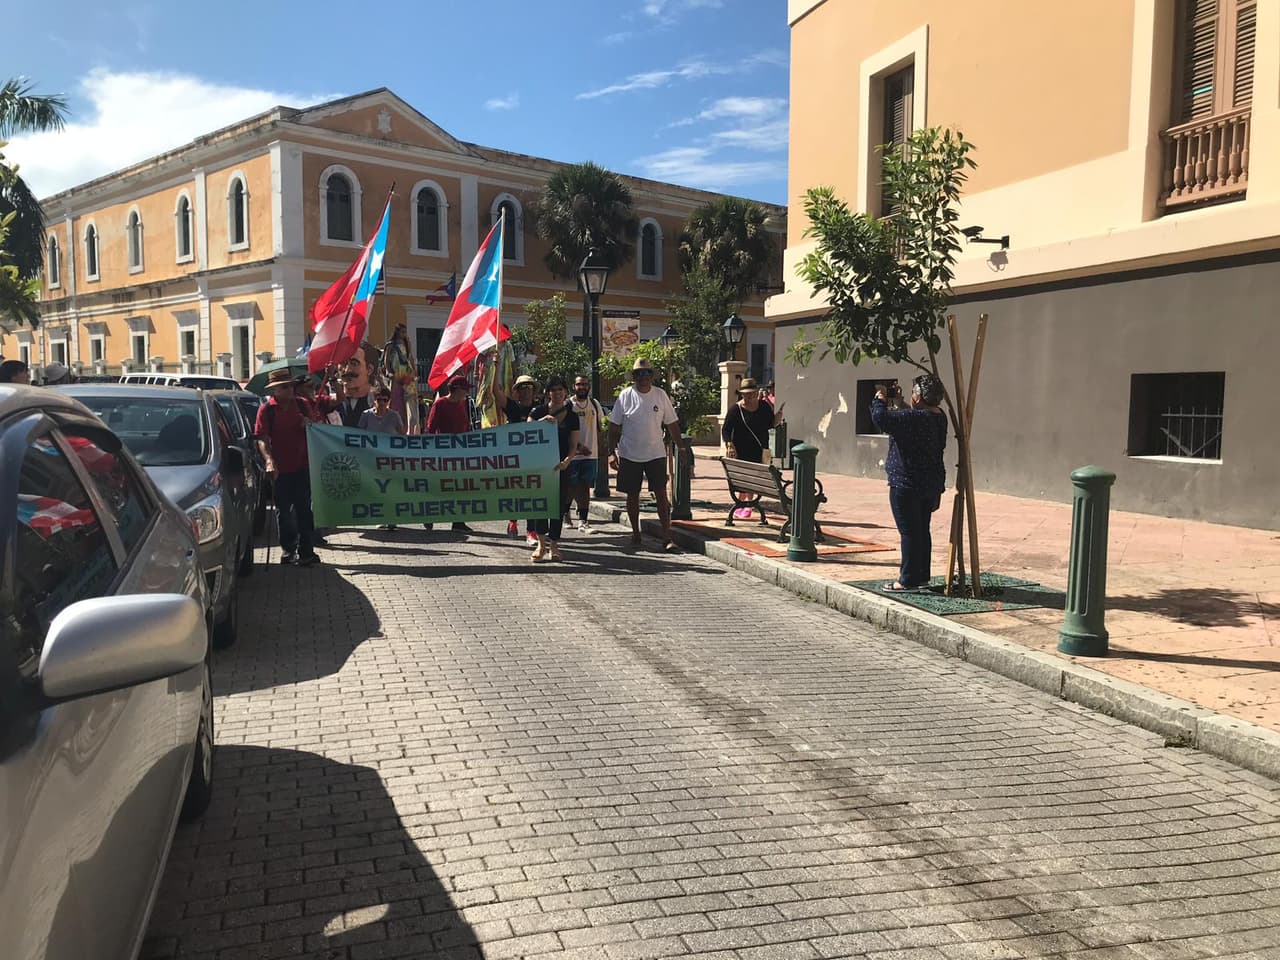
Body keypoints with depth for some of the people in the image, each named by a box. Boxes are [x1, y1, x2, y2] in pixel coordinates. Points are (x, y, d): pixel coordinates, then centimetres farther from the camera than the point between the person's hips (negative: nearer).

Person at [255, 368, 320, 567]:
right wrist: (269, 461, -24)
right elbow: (262, 439, -9)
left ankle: (306, 551, 9)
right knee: (283, 511, 8)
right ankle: (288, 549, 21)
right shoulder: (266, 410, -4)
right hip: (280, 469, -3)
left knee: (304, 509, 4)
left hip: (302, 466, 3)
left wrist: (308, 423, -6)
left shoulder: (300, 405, 7)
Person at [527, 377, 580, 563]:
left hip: (561, 466, 2)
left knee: (559, 504, 2)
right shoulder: (539, 411, 3)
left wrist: (567, 461, -15)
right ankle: (541, 542, -9)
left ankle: (553, 545, 10)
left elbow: (573, 445, 4)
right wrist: (542, 421, -19)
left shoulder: (572, 416, 8)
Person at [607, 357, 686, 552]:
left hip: (656, 454, 0)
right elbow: (614, 426, 2)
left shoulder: (660, 395, 2)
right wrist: (612, 452, -3)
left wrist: (680, 446, 3)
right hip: (629, 455, 0)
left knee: (661, 494, -6)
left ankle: (667, 537, -5)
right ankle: (635, 533, 22)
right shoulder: (625, 396, -1)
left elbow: (671, 423, 8)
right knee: (632, 495, 8)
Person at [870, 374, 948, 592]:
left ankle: (908, 580, 3)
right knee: (922, 530, 16)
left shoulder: (914, 418, -22)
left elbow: (880, 418, -26)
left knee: (909, 532, -3)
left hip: (907, 485, -9)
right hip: (931, 483, 9)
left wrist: (881, 397, -12)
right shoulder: (939, 417, 8)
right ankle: (922, 576, 25)